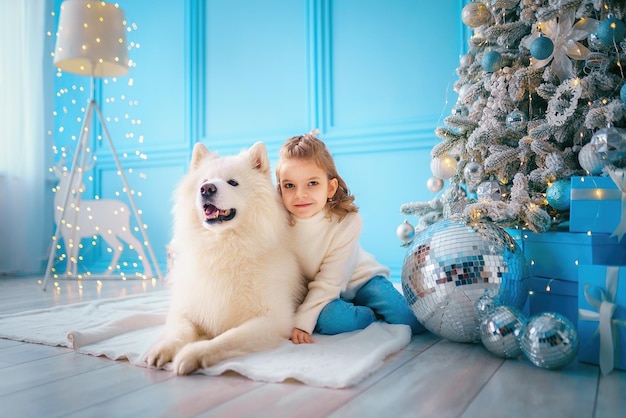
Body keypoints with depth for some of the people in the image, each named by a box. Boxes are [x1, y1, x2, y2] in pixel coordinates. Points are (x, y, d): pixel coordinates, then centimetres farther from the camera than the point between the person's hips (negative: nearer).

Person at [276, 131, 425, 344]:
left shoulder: (347, 222, -25)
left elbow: (329, 283, -25)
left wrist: (302, 321, -32)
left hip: (360, 279, -1)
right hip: (312, 292, 2)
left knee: (413, 322, -18)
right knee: (327, 318, -33)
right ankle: (375, 316, -6)